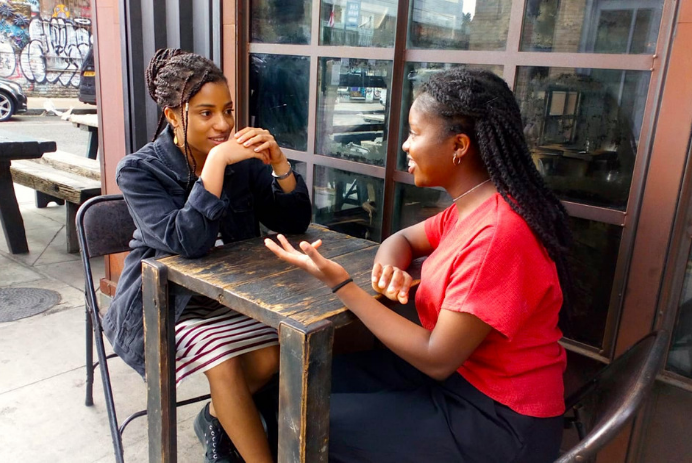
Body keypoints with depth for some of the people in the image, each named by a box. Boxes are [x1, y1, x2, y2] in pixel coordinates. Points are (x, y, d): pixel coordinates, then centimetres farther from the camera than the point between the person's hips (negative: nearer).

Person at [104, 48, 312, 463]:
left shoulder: (243, 159, -5)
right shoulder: (139, 172, -14)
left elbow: (294, 222, -7)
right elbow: (188, 242, -30)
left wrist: (279, 163, -23)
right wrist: (216, 162, -34)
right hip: (163, 302, -3)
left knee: (272, 353, -19)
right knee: (223, 361, -27)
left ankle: (217, 418, 12)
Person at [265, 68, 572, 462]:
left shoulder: (497, 234, -29)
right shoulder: (472, 206, 2)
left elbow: (437, 358, -26)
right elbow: (402, 239, 14)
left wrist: (341, 284, -23)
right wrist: (390, 267, -11)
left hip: (498, 419, -8)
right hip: (461, 372, 8)